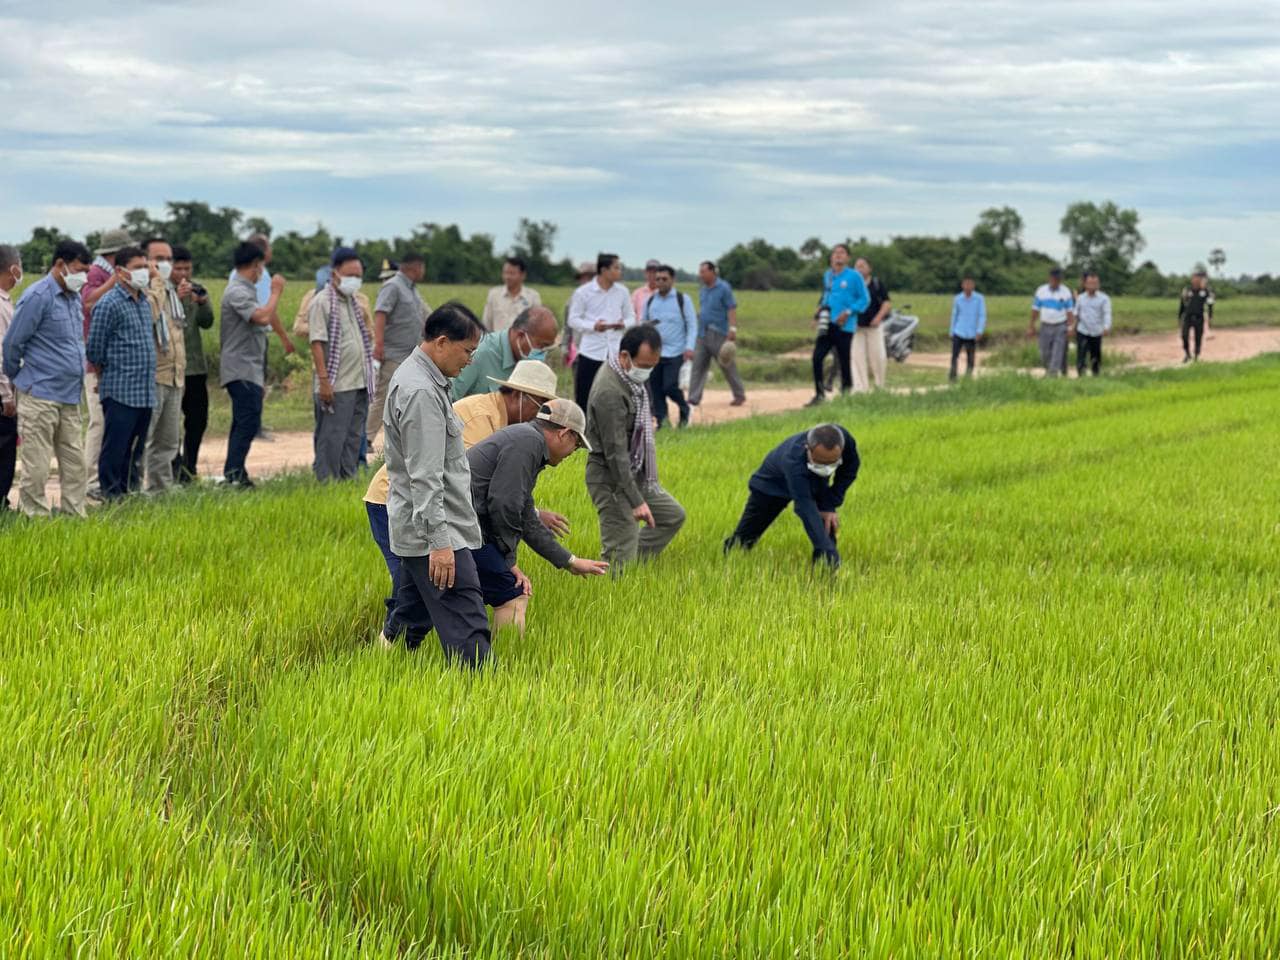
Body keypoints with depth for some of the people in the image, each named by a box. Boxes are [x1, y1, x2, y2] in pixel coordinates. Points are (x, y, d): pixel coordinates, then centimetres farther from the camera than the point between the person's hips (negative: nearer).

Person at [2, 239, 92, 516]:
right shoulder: (37, 296, -12)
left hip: (69, 397, 8)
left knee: (75, 463, 9)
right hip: (40, 396, -8)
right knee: (36, 467, -3)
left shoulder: (74, 297, 14)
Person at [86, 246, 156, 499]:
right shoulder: (110, 304, -11)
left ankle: (129, 494, 19)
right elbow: (94, 350, -9)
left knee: (136, 450, 12)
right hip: (120, 392, -7)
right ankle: (110, 497, 2)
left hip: (145, 392, 8)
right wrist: (107, 376, 5)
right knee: (115, 449, -3)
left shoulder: (145, 302, 14)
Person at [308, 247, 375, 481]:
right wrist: (324, 380, -21)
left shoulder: (353, 302, 17)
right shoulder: (322, 302, -8)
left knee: (353, 438, 11)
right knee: (332, 438, -5)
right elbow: (317, 343, -15)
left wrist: (370, 372, 19)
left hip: (359, 384, 8)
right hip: (337, 386, -8)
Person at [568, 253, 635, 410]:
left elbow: (631, 317, 14)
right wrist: (593, 326, -19)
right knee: (583, 397, 1)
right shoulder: (583, 292, -4)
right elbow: (573, 320, -2)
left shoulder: (622, 292, 6)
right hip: (590, 351, -3)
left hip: (615, 352, 3)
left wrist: (624, 324, -11)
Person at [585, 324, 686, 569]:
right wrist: (636, 501, -27)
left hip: (635, 474, 10)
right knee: (619, 560, -10)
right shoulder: (609, 392, -28)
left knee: (673, 516, 21)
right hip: (611, 478, -10)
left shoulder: (630, 376, 3)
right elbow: (615, 453, -28)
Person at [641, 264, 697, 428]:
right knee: (655, 388, 0)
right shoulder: (649, 301, 10)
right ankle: (661, 419, 11)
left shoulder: (682, 300, 0)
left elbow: (692, 325, -1)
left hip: (675, 353, -4)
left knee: (670, 387, -11)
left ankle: (684, 409, 15)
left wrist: (689, 347, -12)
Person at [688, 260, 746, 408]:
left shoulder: (723, 288, -8)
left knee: (728, 367, 2)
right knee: (697, 367, -1)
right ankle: (693, 399, -2)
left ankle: (740, 395, 15)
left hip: (719, 335, -7)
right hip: (702, 334, 7)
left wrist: (732, 329, -22)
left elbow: (731, 310, -13)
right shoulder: (702, 290, 15)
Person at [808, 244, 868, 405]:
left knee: (845, 361, 0)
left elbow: (864, 299, -3)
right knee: (817, 357, -5)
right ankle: (819, 394, 3)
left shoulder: (854, 276, -4)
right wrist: (823, 308, 12)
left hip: (844, 326, -5)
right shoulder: (827, 275, 14)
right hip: (827, 325, 5)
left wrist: (848, 312, -13)